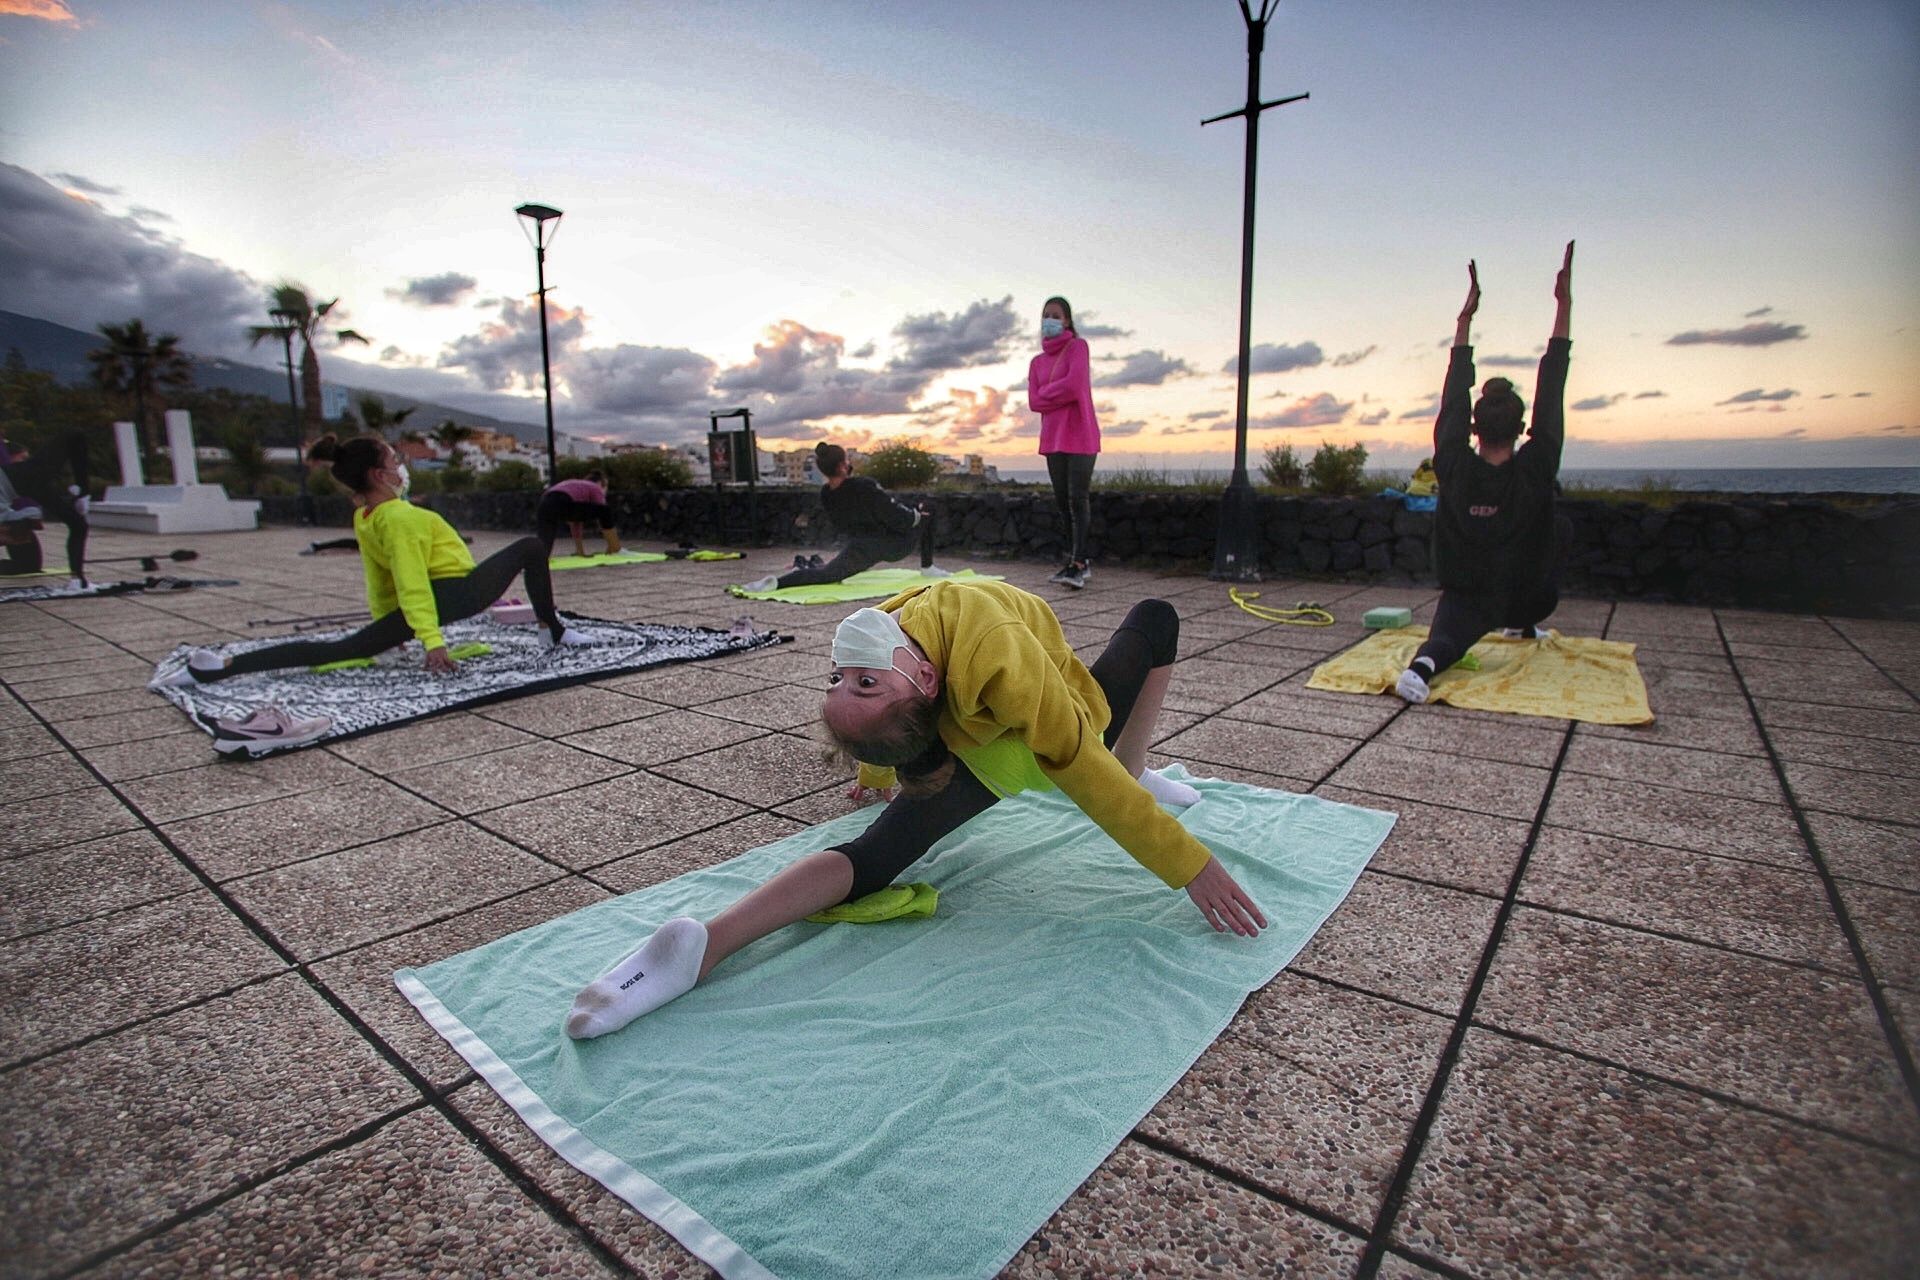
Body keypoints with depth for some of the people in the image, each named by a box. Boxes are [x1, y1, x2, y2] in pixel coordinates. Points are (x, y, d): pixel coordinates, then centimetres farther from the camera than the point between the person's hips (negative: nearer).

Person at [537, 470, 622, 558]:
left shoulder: (577, 486, 41)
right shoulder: (595, 489, 21)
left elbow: (575, 521, 40)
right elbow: (603, 519, 18)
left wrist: (579, 550, 40)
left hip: (542, 507, 7)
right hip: (560, 505, -7)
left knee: (543, 550, 8)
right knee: (606, 511, 6)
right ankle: (614, 550, 11)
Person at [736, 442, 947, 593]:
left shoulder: (825, 495, -7)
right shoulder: (865, 487, -29)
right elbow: (897, 517, -23)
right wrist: (916, 515, -1)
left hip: (862, 548, 4)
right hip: (896, 546, -4)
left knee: (826, 574, 14)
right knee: (926, 512, 18)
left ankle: (777, 582, -14)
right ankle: (928, 567, 25)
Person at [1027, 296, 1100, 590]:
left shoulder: (1077, 346, 2)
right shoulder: (1037, 362, 18)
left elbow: (1074, 385, -14)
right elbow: (1034, 402, 5)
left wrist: (1046, 394, 0)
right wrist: (1060, 395, -7)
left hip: (1079, 435, -6)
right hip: (1052, 437, 6)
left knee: (1077, 498, -12)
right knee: (1062, 500, 5)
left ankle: (1077, 564, -14)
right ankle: (1077, 562, 11)